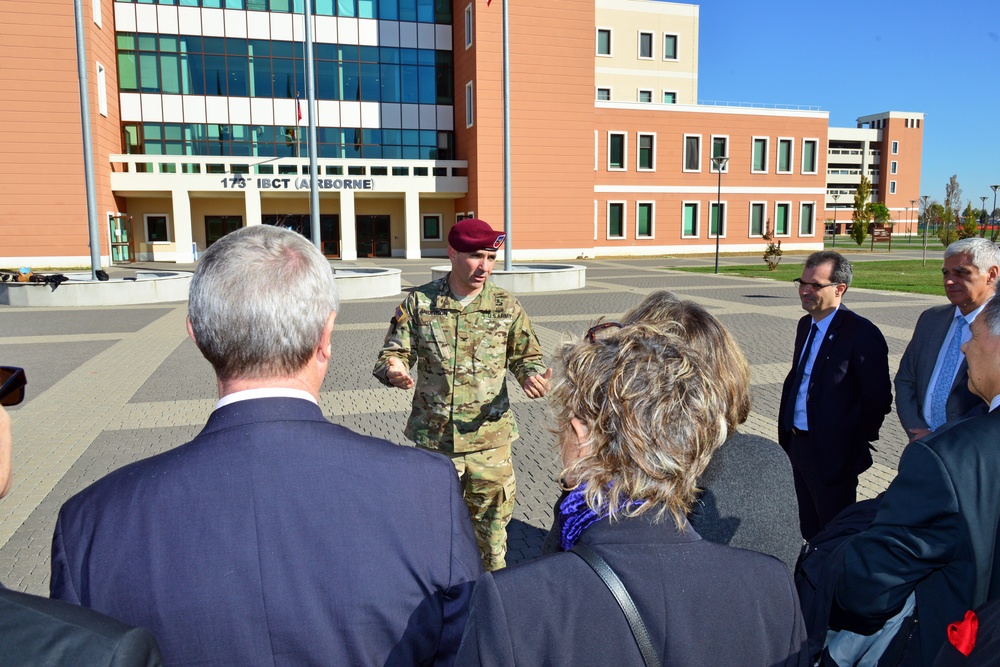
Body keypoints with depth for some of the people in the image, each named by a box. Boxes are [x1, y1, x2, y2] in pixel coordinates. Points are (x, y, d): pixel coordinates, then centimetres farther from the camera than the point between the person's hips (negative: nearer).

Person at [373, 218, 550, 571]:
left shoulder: (506, 307, 0)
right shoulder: (419, 302, -2)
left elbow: (526, 356, 7)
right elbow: (394, 352, 1)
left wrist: (533, 375, -16)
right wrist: (393, 370, -22)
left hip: (490, 439, 0)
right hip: (433, 439, 0)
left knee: (491, 521, 12)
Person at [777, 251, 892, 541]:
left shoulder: (862, 334, -18)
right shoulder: (805, 325, 8)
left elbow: (878, 399, -15)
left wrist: (857, 443, -5)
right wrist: (787, 434, 11)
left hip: (833, 454, -7)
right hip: (798, 446, 8)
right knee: (809, 530, 20)